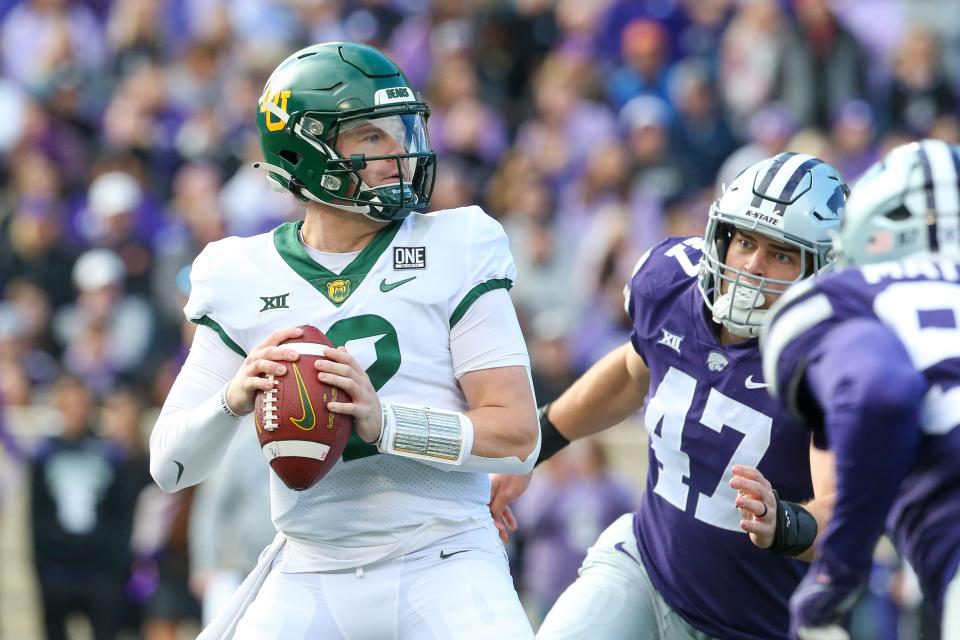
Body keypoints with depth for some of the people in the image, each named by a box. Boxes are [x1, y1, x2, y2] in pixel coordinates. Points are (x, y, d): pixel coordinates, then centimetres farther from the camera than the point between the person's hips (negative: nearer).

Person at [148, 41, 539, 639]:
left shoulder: (455, 251, -1)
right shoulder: (246, 279, 5)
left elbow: (519, 437, -8)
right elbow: (170, 466, 4)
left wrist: (385, 422, -24)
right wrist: (234, 399, -18)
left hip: (444, 567, -2)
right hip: (309, 582, 2)